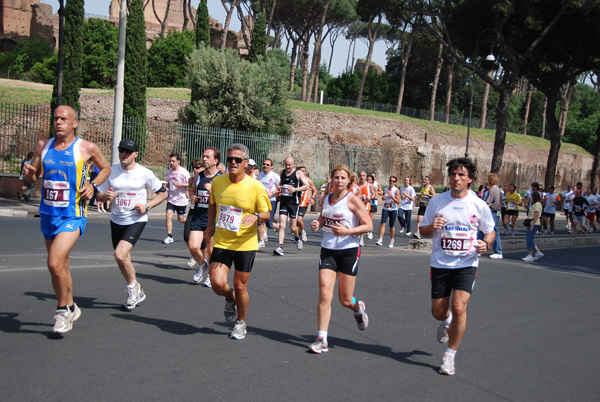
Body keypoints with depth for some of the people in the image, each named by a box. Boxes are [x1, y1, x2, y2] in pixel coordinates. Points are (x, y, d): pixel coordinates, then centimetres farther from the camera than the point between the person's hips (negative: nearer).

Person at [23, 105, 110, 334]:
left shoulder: (87, 148, -7)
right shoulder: (43, 146, 5)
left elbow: (106, 168, 10)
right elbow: (33, 179, 12)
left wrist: (93, 185, -7)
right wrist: (28, 173, -11)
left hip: (72, 215, -5)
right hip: (48, 214, 6)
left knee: (55, 263, -18)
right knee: (60, 266, 16)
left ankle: (63, 310, 3)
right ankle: (71, 309, 34)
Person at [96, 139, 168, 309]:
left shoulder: (145, 173, -7)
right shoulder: (111, 171, 3)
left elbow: (163, 193, 2)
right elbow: (99, 195, 8)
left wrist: (147, 206, -11)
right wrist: (105, 196, -15)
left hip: (136, 220, -5)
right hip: (116, 220, 5)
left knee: (120, 255, -22)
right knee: (122, 260, 13)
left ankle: (133, 286, 4)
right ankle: (137, 293, 34)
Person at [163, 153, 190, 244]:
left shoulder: (184, 172, -11)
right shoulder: (169, 171, 7)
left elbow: (190, 184, -9)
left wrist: (180, 184, -22)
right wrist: (166, 187, 2)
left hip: (181, 199, -4)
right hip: (171, 198, 4)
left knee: (181, 219, 4)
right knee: (168, 215, -11)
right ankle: (169, 237, -5)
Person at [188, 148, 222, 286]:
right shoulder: (198, 175, 8)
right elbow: (191, 189, 24)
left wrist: (212, 190, -26)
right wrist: (192, 196, 1)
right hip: (197, 217, 3)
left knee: (211, 250, 4)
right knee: (193, 246, -8)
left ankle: (210, 274, 28)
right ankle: (202, 265, 24)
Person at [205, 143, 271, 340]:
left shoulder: (256, 186, -10)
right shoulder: (217, 182, 0)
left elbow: (266, 214, -5)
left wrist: (255, 215, -26)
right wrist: (210, 225, 11)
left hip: (245, 244, -2)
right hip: (221, 242, 2)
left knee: (240, 287, 5)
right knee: (217, 283, -12)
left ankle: (241, 323, 32)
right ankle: (230, 298, 26)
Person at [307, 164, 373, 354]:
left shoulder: (353, 200, -8)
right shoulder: (326, 199, 8)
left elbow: (368, 225, -9)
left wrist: (347, 231, -22)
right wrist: (317, 224, 1)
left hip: (349, 251, -4)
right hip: (327, 251, 4)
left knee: (345, 300, 5)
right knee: (324, 294, -9)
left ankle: (358, 308, 42)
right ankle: (322, 339, -2)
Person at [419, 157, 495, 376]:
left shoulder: (479, 204, -2)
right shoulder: (437, 201, -1)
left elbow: (490, 231, 11)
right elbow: (423, 230, 6)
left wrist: (485, 244, -11)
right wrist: (432, 227, -17)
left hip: (466, 264, -1)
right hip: (440, 264, 2)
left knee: (459, 308, -15)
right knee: (438, 312, 8)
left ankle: (450, 354, 5)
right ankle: (447, 321, 47)